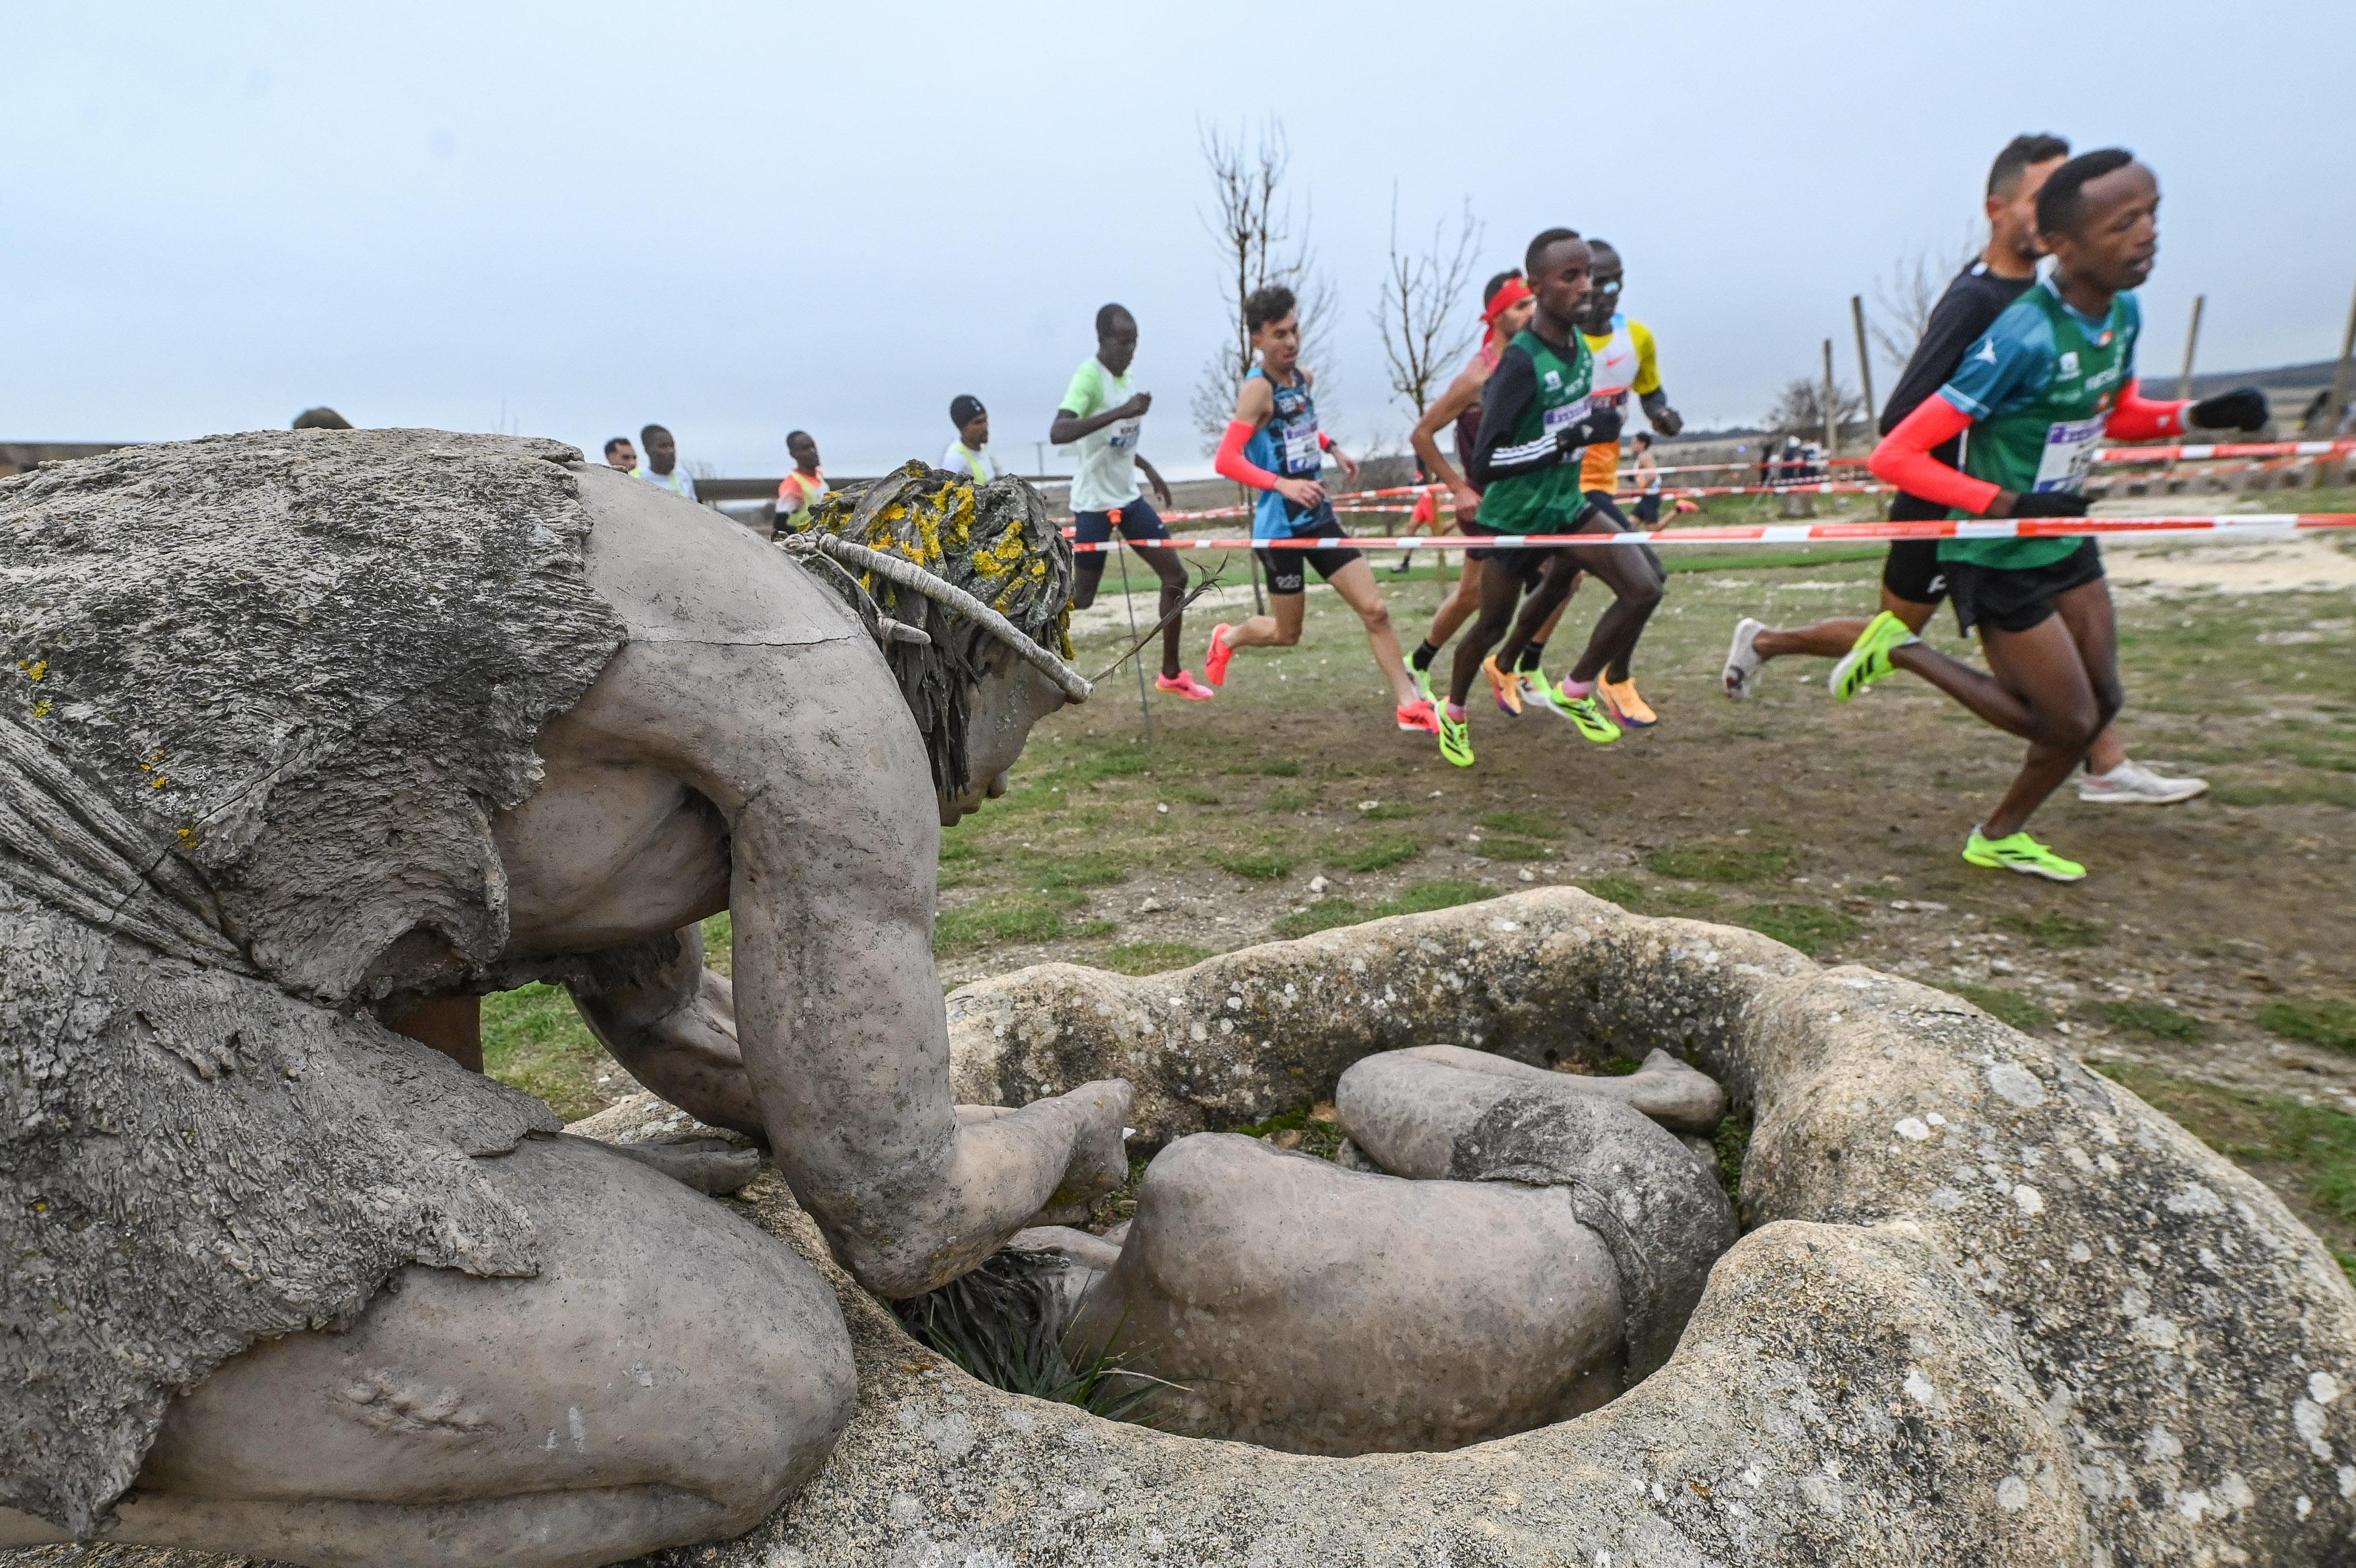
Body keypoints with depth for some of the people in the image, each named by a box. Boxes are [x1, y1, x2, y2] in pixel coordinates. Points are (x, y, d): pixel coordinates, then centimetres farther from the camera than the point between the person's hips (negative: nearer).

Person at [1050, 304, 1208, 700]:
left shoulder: (1125, 375, 8)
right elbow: (1057, 434, -36)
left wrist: (1148, 468, 16)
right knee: (1081, 597, -1)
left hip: (1129, 498, 8)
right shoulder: (1089, 376, -19)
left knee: (1175, 576, 3)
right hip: (1093, 504, -8)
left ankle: (1171, 673, 13)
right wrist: (1120, 412, -41)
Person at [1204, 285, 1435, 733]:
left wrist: (1332, 447, 16)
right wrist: (1282, 484, -36)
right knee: (1287, 634, 8)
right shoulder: (1258, 390, -17)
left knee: (1376, 610, -1)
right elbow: (1225, 460, -27)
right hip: (1280, 525, -7)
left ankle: (1410, 707, 5)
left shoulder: (1305, 379, 7)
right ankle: (1225, 639, 39)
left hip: (1319, 517, 7)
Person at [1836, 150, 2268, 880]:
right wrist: (2011, 505, -32)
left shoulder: (2123, 311, -1)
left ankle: (2000, 837, 30)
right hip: (1997, 560, -8)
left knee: (2101, 702, 12)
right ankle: (1904, 651, 13)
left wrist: (2199, 415, -1)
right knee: (2069, 721, 0)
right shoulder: (2024, 339, -27)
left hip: (2065, 542, 8)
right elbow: (1893, 457, -29)